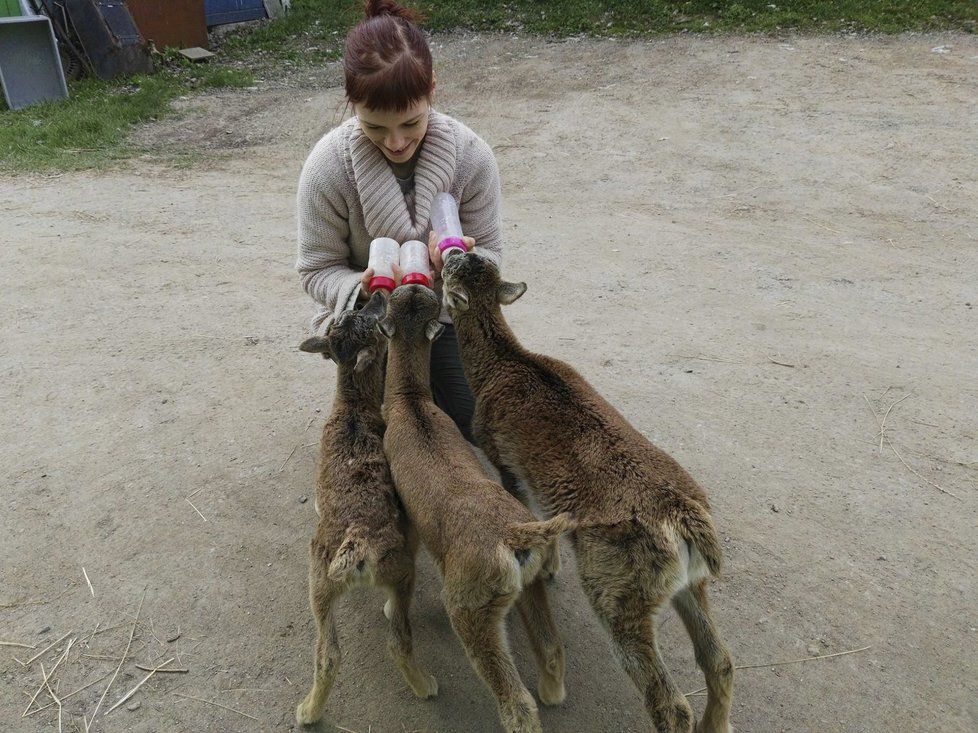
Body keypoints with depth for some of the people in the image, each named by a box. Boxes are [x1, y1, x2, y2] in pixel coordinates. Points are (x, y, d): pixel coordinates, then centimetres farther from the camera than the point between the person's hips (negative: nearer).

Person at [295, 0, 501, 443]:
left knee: (480, 427, -5)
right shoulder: (327, 166, -22)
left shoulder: (471, 157, -19)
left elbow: (489, 251, -8)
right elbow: (317, 270, -12)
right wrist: (364, 287, -35)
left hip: (448, 313, 2)